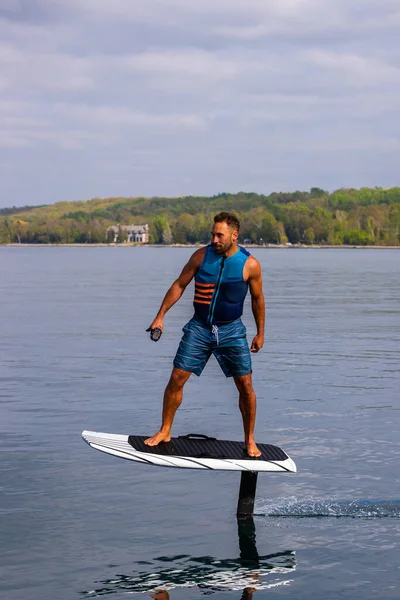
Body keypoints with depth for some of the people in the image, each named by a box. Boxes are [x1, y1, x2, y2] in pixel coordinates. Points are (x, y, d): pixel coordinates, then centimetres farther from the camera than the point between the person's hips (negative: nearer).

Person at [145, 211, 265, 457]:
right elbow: (180, 285, 5)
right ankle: (164, 431, 11)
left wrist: (260, 333, 10)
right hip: (199, 327, 1)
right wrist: (161, 316, 1)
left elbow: (257, 299, 6)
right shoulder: (202, 255, -5)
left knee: (245, 386, -3)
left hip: (232, 330, -1)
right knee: (177, 378, -5)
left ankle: (250, 439, 14)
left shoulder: (250, 265, -8)